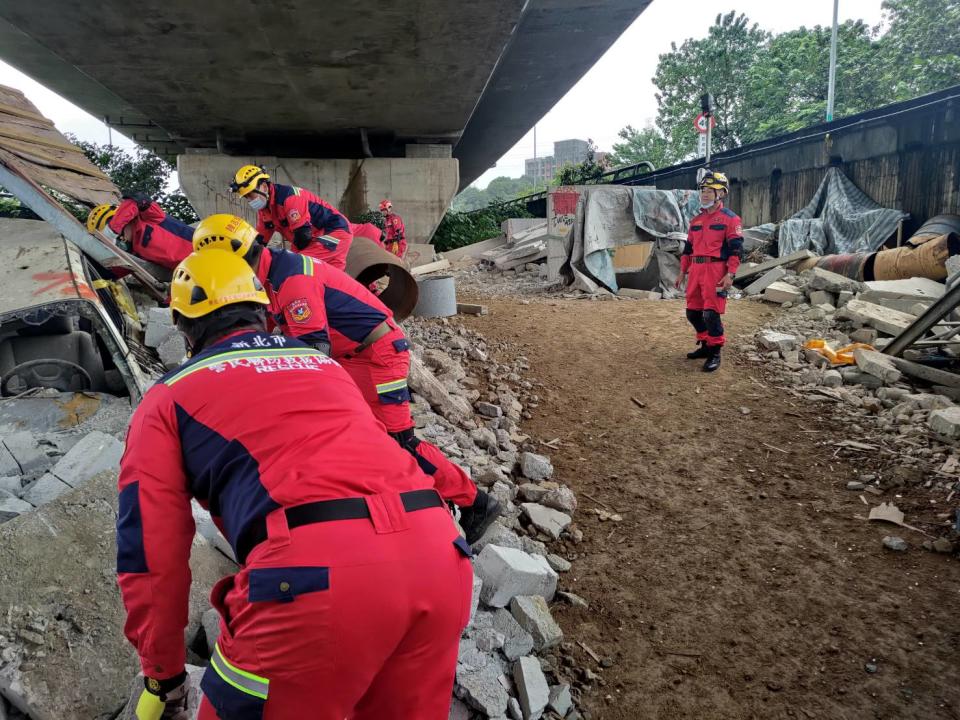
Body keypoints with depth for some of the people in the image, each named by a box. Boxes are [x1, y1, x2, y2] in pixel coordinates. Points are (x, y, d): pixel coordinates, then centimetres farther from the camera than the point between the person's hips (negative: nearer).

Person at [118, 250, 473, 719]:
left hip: (315, 567, -5)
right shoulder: (324, 363, 30)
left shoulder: (168, 398, 18)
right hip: (438, 552, 6)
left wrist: (163, 676, 26)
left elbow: (150, 553, 15)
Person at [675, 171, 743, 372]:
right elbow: (688, 247, 22)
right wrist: (682, 272, 19)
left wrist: (730, 274, -17)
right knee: (693, 312, 10)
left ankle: (715, 353, 3)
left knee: (711, 313, -9)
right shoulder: (696, 220, 17)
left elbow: (736, 249, -9)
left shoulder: (730, 219, -4)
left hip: (716, 270, -7)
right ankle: (705, 345, 27)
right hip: (696, 270, 7)